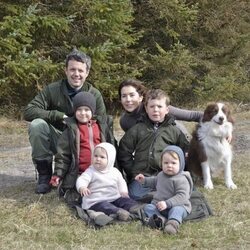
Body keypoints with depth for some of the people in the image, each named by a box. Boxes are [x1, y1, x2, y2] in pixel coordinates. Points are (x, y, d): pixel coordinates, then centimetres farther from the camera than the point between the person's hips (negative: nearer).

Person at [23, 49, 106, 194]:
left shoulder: (95, 95, -6)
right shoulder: (52, 90, -9)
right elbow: (28, 112, -18)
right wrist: (59, 116, -26)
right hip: (57, 139, 0)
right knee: (37, 124, -29)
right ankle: (44, 174, -14)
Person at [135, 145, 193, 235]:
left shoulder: (181, 180, -16)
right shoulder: (161, 175, 11)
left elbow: (181, 196, -26)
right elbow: (155, 181, 36)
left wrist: (167, 203, -35)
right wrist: (144, 180, 23)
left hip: (178, 205, -7)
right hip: (159, 205, 7)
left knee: (176, 210, -37)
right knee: (148, 207, -15)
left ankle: (173, 223, -65)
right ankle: (160, 219, -42)